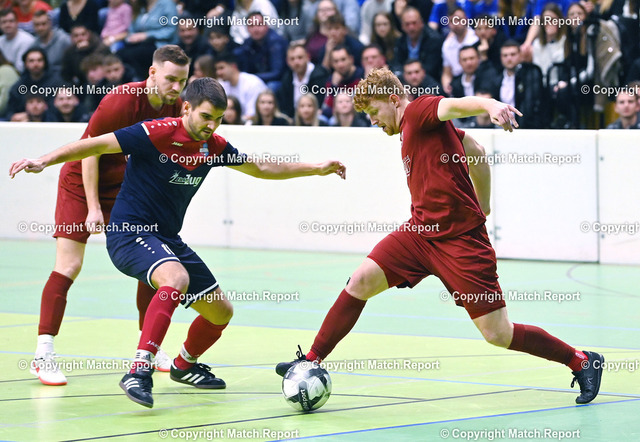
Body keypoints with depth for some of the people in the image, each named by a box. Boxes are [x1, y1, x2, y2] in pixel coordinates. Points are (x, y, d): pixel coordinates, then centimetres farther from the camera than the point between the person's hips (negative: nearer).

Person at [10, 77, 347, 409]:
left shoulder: (214, 146, 3)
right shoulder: (157, 134, -18)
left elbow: (262, 169, 19)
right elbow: (96, 145, -15)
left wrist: (317, 168, 18)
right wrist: (43, 161, -24)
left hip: (168, 240, 8)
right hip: (129, 233, -8)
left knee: (221, 311, 11)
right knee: (177, 279, -37)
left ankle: (184, 365, 40)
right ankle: (139, 371, -39)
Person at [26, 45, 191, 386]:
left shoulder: (174, 108, -7)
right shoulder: (121, 102, -26)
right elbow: (89, 152, -20)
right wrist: (94, 207, -22)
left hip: (122, 188, 6)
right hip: (80, 183, -6)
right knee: (69, 265, -15)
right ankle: (43, 354, -16)